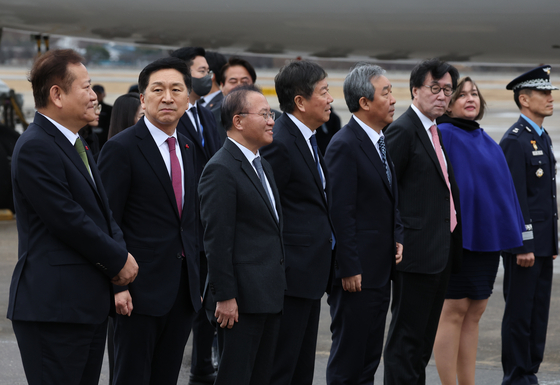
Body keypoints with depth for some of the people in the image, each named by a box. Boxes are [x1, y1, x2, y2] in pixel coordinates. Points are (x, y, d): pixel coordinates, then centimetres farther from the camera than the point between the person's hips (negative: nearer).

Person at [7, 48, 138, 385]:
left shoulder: (75, 144, 19)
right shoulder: (35, 148, -14)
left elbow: (102, 210, 21)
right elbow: (67, 220, -19)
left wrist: (121, 252, 1)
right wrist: (118, 259, -9)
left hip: (90, 302, 10)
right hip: (55, 304, -10)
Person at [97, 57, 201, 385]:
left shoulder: (187, 148, 13)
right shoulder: (121, 148, -9)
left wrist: (196, 281, 16)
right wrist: (117, 285, -17)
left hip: (183, 290, 7)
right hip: (141, 290, -7)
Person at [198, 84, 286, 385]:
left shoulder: (263, 166, 17)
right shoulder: (221, 170, -13)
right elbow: (217, 240, -17)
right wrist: (224, 297, -20)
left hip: (269, 296, 9)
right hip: (241, 301, -9)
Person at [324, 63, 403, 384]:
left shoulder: (381, 141, 13)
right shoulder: (344, 146, -16)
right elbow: (341, 213, -19)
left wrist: (398, 238, 9)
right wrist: (349, 269, -20)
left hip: (381, 270, 9)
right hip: (357, 273, -9)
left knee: (370, 357, 14)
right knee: (348, 358, -2)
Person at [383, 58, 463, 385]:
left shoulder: (437, 132, 17)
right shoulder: (403, 131, -12)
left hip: (442, 253, 9)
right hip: (418, 252, -9)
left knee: (424, 339, 14)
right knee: (407, 337, -5)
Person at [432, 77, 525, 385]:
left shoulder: (486, 141, 16)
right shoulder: (443, 136, -8)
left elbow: (502, 186, 18)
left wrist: (513, 231, 14)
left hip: (487, 237, 8)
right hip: (458, 236, -8)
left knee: (474, 313, 10)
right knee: (454, 311, -4)